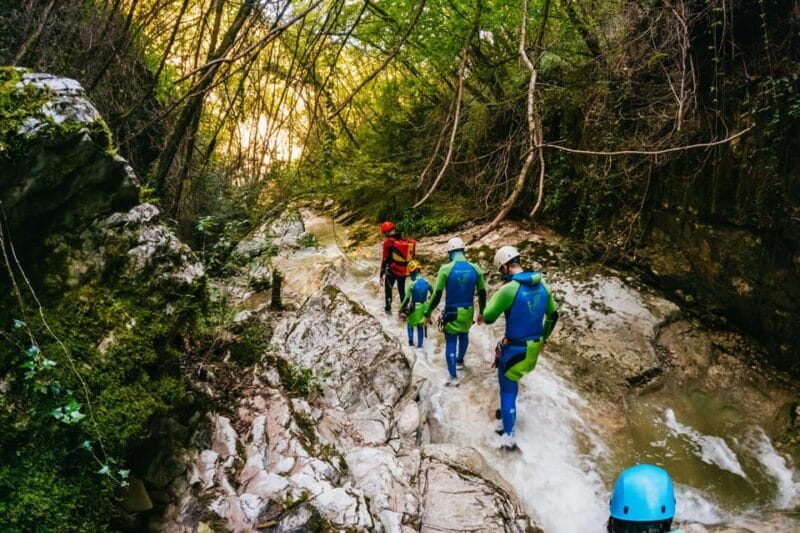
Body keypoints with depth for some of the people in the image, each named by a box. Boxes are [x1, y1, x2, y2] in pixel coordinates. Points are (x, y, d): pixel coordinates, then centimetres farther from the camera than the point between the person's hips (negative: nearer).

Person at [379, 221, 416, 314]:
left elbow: (385, 259, -13)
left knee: (388, 289, 18)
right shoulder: (406, 241, -1)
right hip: (404, 271, 4)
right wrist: (409, 270, 19)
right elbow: (411, 256, 6)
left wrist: (382, 274, -5)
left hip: (392, 271, -4)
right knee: (402, 290, 19)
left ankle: (388, 308, 24)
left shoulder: (388, 242, -14)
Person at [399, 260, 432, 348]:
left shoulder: (412, 284, -21)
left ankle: (411, 341, 15)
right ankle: (420, 345, 22)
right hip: (424, 307, 4)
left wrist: (401, 310, -11)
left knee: (410, 324, 21)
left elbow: (407, 299, -20)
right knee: (420, 326, 18)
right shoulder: (426, 282, -7)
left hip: (414, 308, -4)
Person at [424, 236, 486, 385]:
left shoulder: (446, 269, -16)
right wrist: (482, 312, 16)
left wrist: (428, 312, -3)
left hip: (451, 313, -3)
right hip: (468, 312, 4)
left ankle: (453, 377, 9)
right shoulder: (475, 269, -6)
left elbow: (437, 295, -15)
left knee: (450, 343, 9)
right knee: (464, 336, 30)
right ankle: (460, 361, 50)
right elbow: (482, 293, 1)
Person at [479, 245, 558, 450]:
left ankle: (508, 436, 11)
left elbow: (488, 318, -15)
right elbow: (553, 315, 12)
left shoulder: (509, 289, -24)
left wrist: (496, 296, 0)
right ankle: (508, 411, 46)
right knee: (511, 380, 29)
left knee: (508, 389, 7)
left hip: (514, 349, -7)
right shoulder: (542, 286, -1)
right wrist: (543, 339, 26)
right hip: (533, 348, 7)